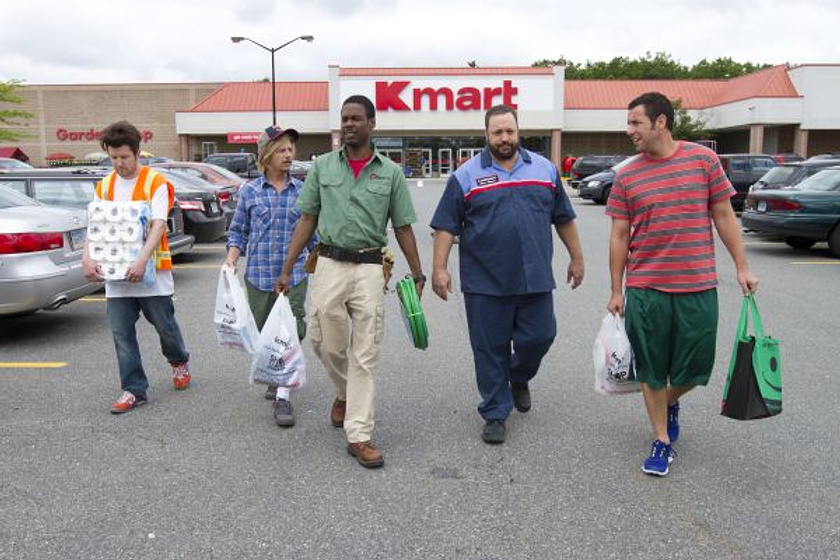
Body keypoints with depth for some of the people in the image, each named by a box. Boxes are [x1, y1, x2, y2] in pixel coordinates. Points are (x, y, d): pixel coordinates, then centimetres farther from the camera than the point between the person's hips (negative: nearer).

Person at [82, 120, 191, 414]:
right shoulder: (105, 186, 8)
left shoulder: (155, 182, -7)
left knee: (164, 324, 8)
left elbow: (158, 226, -17)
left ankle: (179, 362, 38)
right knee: (122, 333, 3)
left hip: (152, 270, -4)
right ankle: (134, 390, 11)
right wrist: (87, 258, -14)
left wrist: (141, 262, -30)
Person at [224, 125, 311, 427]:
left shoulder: (302, 191, 3)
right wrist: (231, 258, -7)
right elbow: (238, 230, 8)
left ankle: (282, 397, -2)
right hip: (258, 274, 1)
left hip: (294, 274, -1)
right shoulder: (249, 191, 3)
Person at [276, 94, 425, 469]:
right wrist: (287, 269, 4)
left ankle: (359, 435, 7)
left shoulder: (391, 172, 4)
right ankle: (345, 392, 38)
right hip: (330, 265, 1)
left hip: (370, 268, -1)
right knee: (326, 342, 5)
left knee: (366, 354, 0)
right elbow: (307, 220, 8)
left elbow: (402, 227, 7)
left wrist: (417, 275, 6)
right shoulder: (322, 166, 7)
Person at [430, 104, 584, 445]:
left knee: (539, 337, 5)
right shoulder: (466, 175, 1)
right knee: (490, 350, 4)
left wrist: (576, 257, 16)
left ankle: (519, 378, 38)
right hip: (485, 283, -2)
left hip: (535, 279, 3)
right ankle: (495, 414, 19)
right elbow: (446, 226, -1)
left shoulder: (544, 169, 11)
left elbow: (563, 218, 17)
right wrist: (439, 267, -8)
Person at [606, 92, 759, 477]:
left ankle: (671, 403, 41)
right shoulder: (626, 175, 1)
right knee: (651, 370, 6)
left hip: (698, 287, 0)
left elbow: (724, 216, 6)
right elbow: (619, 235, 4)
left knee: (695, 366, 8)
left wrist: (742, 267, 4)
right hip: (645, 290, 0)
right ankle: (662, 440, 24)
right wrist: (616, 291, 4)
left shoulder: (703, 159, 0)